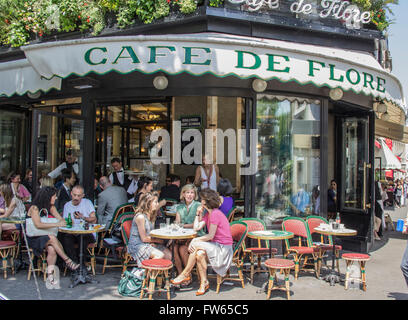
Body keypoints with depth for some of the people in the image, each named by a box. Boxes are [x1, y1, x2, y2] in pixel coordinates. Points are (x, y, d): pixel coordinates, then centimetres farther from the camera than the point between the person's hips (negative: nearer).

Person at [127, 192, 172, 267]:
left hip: (149, 243, 8)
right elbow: (144, 238, -14)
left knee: (169, 254, -11)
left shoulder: (150, 216, 12)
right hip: (137, 246, -8)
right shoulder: (140, 217, -17)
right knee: (160, 255, -27)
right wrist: (158, 240, -5)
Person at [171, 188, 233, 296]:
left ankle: (185, 274, -4)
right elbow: (196, 227, 8)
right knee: (199, 254, -21)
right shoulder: (208, 214, 13)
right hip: (216, 246, 8)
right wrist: (198, 214, 9)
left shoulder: (215, 214, -18)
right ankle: (204, 283, -12)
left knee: (195, 245, -19)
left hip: (223, 248, -8)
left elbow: (210, 236, -16)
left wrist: (195, 240, -10)